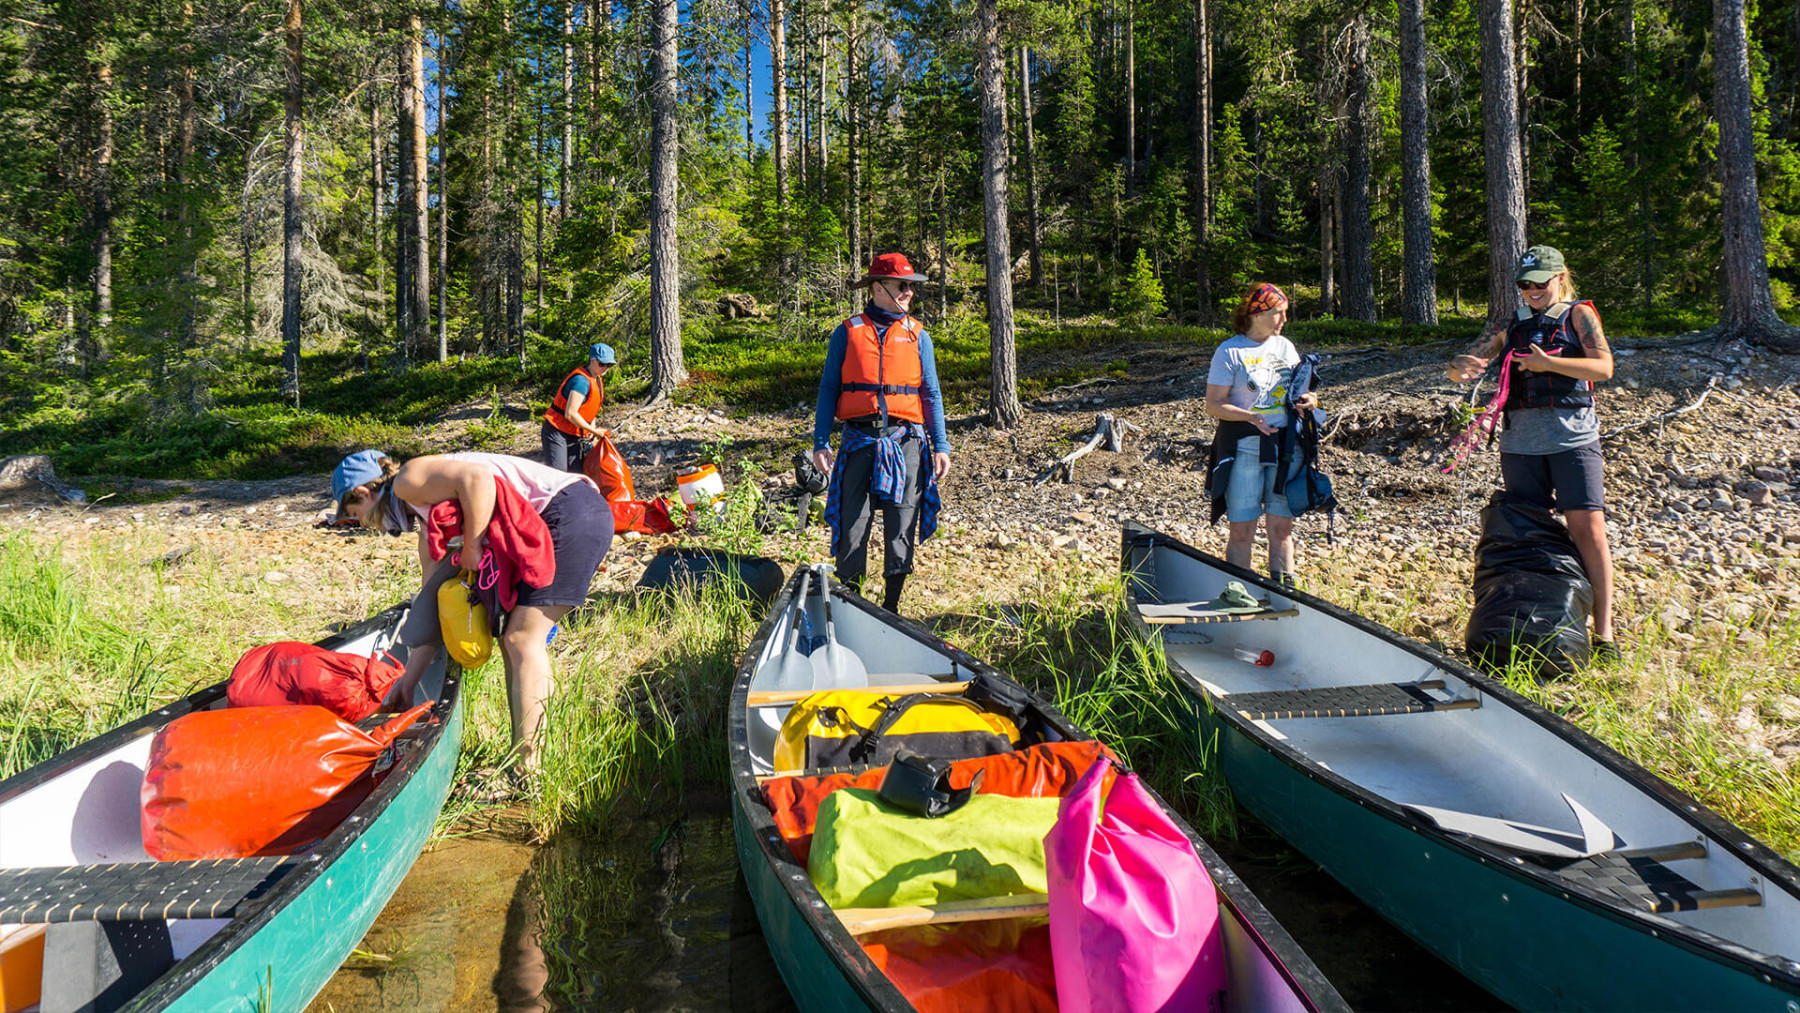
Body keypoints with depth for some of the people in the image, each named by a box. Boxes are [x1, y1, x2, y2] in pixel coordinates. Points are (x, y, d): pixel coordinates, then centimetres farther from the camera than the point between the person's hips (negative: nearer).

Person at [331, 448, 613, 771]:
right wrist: (409, 679, 30)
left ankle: (529, 772, -9)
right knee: (511, 639, 13)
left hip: (573, 513, -10)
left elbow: (478, 477, -21)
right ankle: (524, 749, 17)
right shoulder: (428, 519, 24)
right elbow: (432, 602, 27)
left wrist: (472, 546, -11)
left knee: (522, 640, -10)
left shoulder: (407, 481, -1)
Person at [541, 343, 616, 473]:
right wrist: (593, 430, -17)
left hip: (575, 435, 9)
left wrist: (592, 429, 5)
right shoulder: (581, 380, -22)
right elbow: (570, 414, -26)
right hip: (556, 432, -9)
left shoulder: (596, 379, 8)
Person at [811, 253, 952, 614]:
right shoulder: (847, 333, 6)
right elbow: (828, 390, 7)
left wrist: (940, 445, 1)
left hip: (905, 442, 1)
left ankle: (891, 607, 16)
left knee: (902, 527, 3)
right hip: (859, 441, -1)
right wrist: (821, 443, -1)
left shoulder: (917, 336, 10)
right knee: (852, 524, -1)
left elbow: (931, 394, 10)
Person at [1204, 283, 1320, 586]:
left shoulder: (1286, 347, 12)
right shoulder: (1229, 352, -5)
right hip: (1244, 447, -5)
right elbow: (1213, 405, -8)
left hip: (1284, 446, 5)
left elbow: (1295, 391, 22)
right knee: (1241, 530, -2)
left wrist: (1307, 399, -2)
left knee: (1282, 527, 7)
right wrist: (1251, 417, -22)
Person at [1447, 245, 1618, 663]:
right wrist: (1460, 367, -16)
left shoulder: (1578, 315, 7)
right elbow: (1460, 367, 8)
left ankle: (1603, 631, -5)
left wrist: (1548, 363, -20)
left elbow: (1603, 367, -7)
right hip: (1520, 438, 3)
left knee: (1588, 526, -10)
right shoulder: (1508, 326, 15)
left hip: (1573, 436, -3)